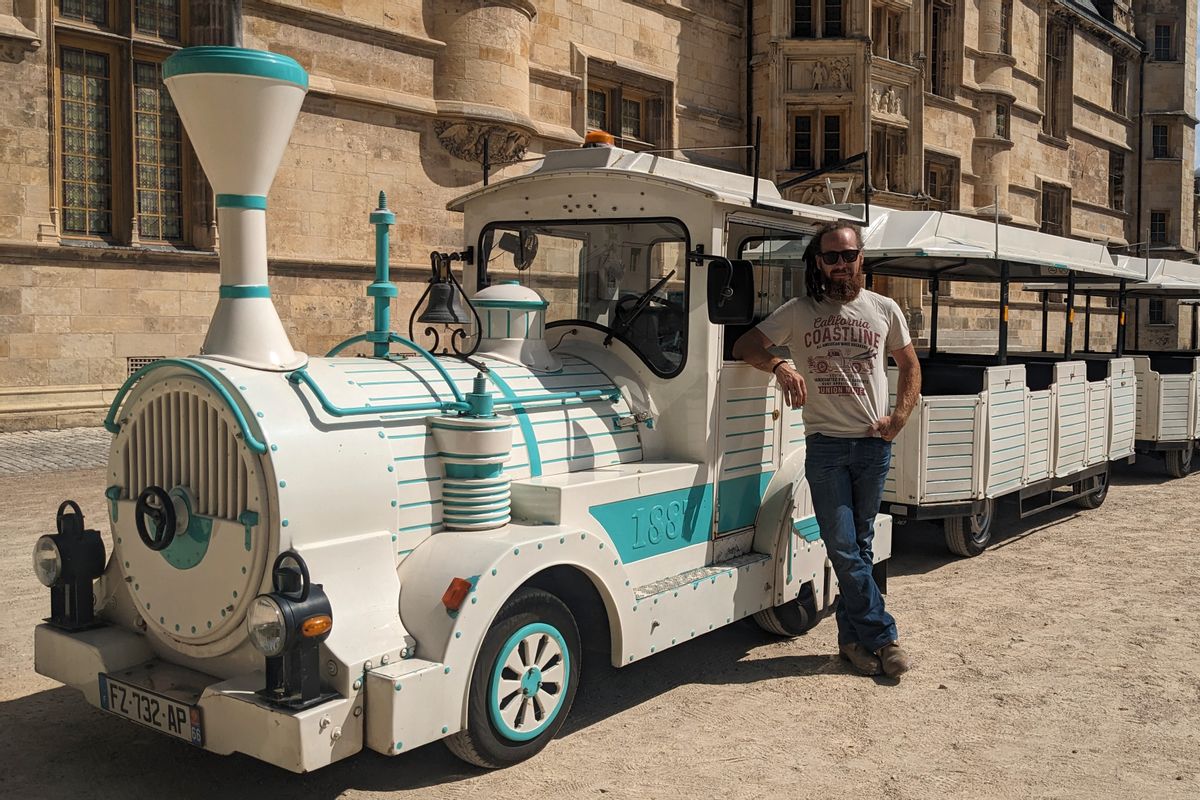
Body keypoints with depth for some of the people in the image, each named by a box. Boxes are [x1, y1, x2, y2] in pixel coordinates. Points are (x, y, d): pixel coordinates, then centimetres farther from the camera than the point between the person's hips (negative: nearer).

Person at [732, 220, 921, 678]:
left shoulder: (884, 310, 9)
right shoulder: (800, 312, 4)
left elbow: (910, 366, 18)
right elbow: (744, 346, 0)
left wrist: (899, 418, 3)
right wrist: (779, 365, -20)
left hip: (874, 445, 1)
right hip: (825, 446, -1)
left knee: (859, 546, 8)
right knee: (843, 547, -4)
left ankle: (853, 638, 18)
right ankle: (884, 638, 7)